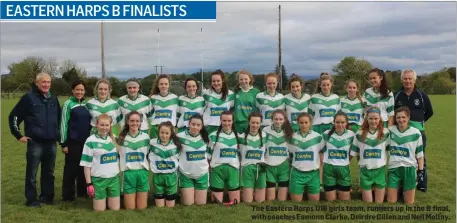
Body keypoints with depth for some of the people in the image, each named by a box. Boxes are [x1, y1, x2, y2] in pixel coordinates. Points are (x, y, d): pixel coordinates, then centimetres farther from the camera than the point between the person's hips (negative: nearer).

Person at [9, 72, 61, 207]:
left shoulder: (53, 99, 11)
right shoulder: (28, 98, -5)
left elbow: (59, 118, 24)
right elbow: (14, 116, -3)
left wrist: (58, 134, 18)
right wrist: (18, 135, -4)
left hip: (51, 142, 5)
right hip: (35, 143, -5)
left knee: (49, 172, 12)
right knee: (31, 173, 1)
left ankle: (47, 196, 23)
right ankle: (31, 199, 10)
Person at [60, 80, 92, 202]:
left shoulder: (87, 104, 9)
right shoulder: (68, 104, -6)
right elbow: (64, 124, -7)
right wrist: (63, 143, -10)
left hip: (86, 141, 5)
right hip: (73, 142, -5)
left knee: (84, 167, 12)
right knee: (71, 168, 1)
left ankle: (82, 191, 23)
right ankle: (68, 195, 10)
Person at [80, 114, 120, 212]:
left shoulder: (114, 139, 7)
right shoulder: (91, 141, -9)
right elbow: (86, 164, -7)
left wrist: (119, 174, 12)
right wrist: (89, 183, -9)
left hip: (114, 178, 4)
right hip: (98, 179, -4)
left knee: (115, 208, 6)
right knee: (100, 209, 2)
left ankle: (108, 197, 34)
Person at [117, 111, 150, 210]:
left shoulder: (146, 137, 5)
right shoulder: (122, 138, 1)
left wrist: (148, 166, 7)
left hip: (143, 173, 1)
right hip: (128, 173, -1)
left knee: (142, 208, 3)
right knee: (130, 208, 2)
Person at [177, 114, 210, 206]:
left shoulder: (205, 137, 0)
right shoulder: (180, 137, -13)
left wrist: (208, 165, 9)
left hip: (202, 174, 3)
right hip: (186, 175, -3)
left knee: (201, 203, 7)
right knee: (188, 204, 1)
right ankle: (183, 193, 31)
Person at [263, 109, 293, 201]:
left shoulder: (288, 132, 2)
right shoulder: (265, 130, -3)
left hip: (284, 167, 1)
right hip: (270, 167, -1)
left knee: (282, 199, 4)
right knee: (270, 199, 3)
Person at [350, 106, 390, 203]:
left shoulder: (385, 132, -1)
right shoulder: (360, 133, -1)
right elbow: (353, 152, 5)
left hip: (380, 170, 0)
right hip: (365, 170, 0)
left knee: (379, 203, 8)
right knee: (367, 203, 6)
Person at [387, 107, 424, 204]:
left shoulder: (416, 133, -4)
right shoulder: (390, 131, 0)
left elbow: (420, 154, 2)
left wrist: (421, 171, -1)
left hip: (409, 168, -1)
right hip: (393, 168, 1)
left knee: (409, 203, 2)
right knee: (391, 201, 1)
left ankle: (405, 189, 30)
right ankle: (398, 187, 27)